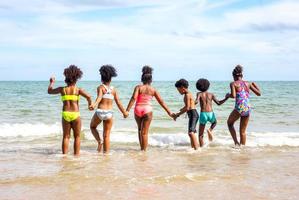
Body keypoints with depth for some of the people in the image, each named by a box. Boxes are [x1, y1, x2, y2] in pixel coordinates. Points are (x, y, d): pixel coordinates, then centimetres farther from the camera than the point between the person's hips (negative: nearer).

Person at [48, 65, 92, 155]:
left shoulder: (62, 89, 3)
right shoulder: (78, 90, -4)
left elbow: (49, 91, 18)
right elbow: (88, 96, -17)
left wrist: (52, 83, 35)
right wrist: (90, 104, 2)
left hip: (65, 115, 2)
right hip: (75, 114, -2)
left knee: (66, 136, 11)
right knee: (77, 137, 10)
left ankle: (64, 155, 11)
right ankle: (76, 154, 9)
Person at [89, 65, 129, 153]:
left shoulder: (100, 88, -4)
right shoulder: (113, 90, 5)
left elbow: (99, 97, -24)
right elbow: (118, 103, 7)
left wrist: (94, 105, -41)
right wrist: (124, 112, 20)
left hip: (100, 112, -2)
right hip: (109, 113, 2)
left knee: (92, 127, 26)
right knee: (106, 136, 9)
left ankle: (99, 141, 2)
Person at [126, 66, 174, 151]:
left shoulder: (138, 87, 0)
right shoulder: (153, 90, 5)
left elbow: (133, 98, -14)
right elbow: (161, 102, 6)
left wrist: (127, 110, -17)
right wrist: (169, 112, 11)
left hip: (138, 110, 1)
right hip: (147, 110, -1)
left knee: (140, 129, 22)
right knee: (144, 132, 3)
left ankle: (142, 148, 25)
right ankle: (144, 150, 1)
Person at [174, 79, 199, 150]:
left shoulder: (187, 94, -13)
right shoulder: (188, 94, 17)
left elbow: (187, 108, -20)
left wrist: (178, 114, -13)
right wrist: (178, 113, 26)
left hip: (193, 114, -11)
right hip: (192, 115, 11)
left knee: (191, 132, -21)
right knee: (191, 133, 19)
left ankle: (196, 149, -27)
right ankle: (193, 147, 30)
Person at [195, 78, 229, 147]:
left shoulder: (199, 94, 5)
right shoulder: (211, 94, 10)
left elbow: (197, 101, -16)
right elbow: (218, 103, 5)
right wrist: (226, 98, 15)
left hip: (203, 114, -1)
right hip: (211, 114, 1)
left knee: (200, 135, 12)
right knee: (214, 122, 37)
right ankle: (210, 130, 7)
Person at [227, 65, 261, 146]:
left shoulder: (233, 84, -1)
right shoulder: (248, 83, 10)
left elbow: (233, 95, -16)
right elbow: (259, 93, 15)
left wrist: (228, 95, 6)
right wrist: (255, 84, 32)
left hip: (239, 108, -4)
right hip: (248, 109, 4)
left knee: (230, 123, 23)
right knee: (243, 131, 17)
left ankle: (236, 142, 9)